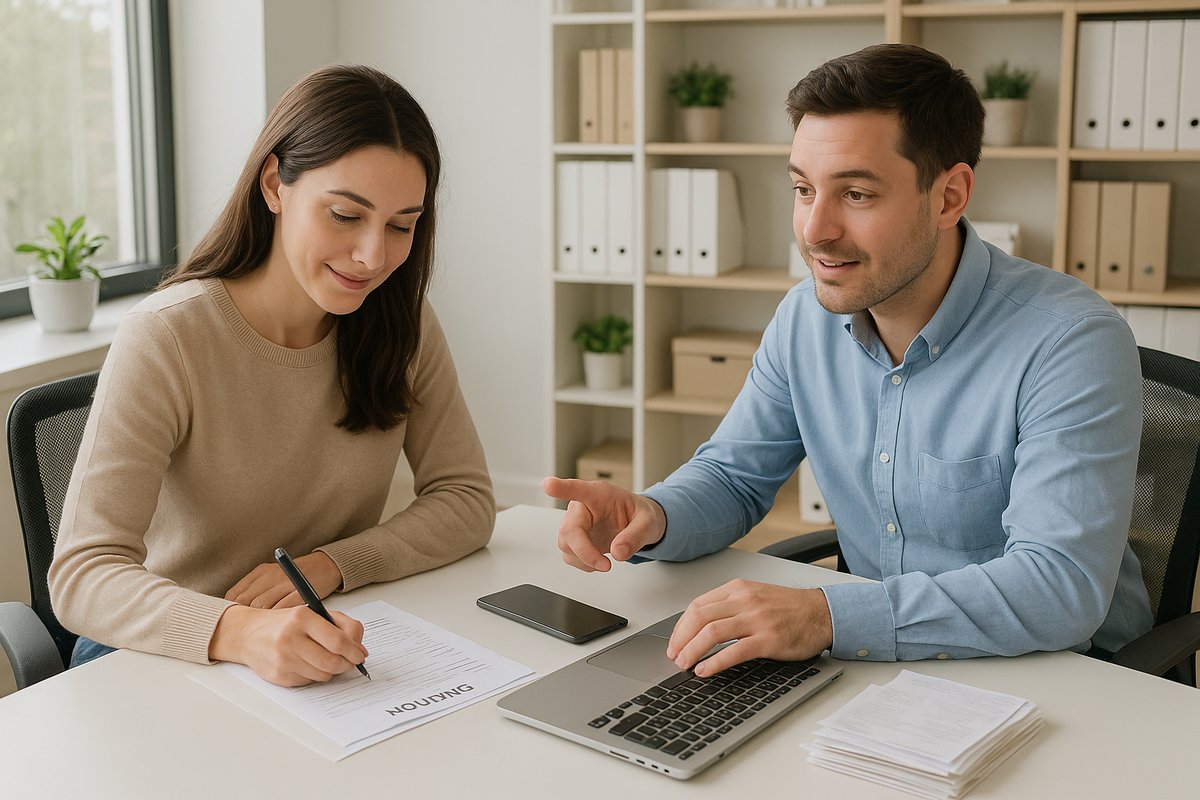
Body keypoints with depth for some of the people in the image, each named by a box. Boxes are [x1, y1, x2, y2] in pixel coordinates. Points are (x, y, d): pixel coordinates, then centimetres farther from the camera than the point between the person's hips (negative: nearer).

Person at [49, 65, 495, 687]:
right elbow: (83, 576, -24)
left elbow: (466, 500, -2)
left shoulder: (403, 326, -3)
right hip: (168, 655, -3)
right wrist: (238, 633, -43)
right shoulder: (164, 340, -18)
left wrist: (332, 563, -19)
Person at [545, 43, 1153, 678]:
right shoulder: (805, 319, 0)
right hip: (876, 666, 6)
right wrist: (652, 518, -15)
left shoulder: (1073, 344, -20)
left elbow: (1063, 586, -28)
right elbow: (732, 476, 9)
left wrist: (829, 617, -37)